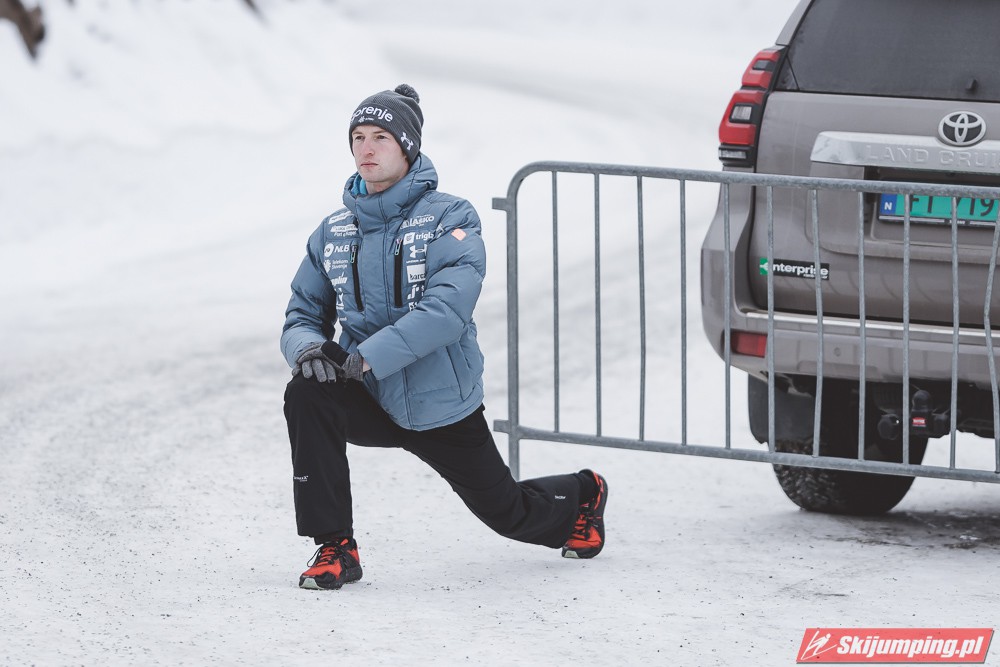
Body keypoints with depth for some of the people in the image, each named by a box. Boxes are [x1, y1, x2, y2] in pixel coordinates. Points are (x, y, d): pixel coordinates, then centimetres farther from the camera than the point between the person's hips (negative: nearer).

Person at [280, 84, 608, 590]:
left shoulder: (449, 219, -12)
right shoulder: (333, 233, 3)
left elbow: (447, 308, -26)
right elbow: (303, 312, 6)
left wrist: (367, 356, -34)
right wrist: (307, 348, -20)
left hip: (442, 406, -3)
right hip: (372, 399, 3)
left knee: (509, 513, 13)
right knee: (307, 394, -30)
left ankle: (581, 497, 51)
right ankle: (335, 548, -22)